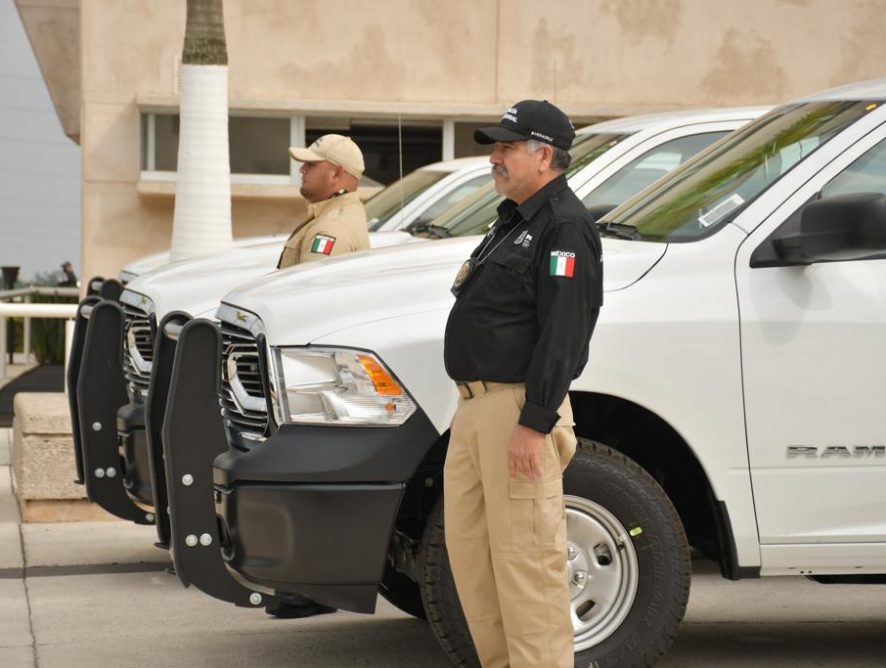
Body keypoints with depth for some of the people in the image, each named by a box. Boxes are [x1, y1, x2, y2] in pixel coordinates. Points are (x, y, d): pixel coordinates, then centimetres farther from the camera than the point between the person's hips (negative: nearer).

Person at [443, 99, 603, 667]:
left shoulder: (565, 227, -12)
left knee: (525, 557, -10)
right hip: (475, 408, 10)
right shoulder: (514, 221, 21)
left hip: (519, 408, -10)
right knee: (469, 550, 12)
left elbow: (562, 335, -19)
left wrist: (533, 424, -24)